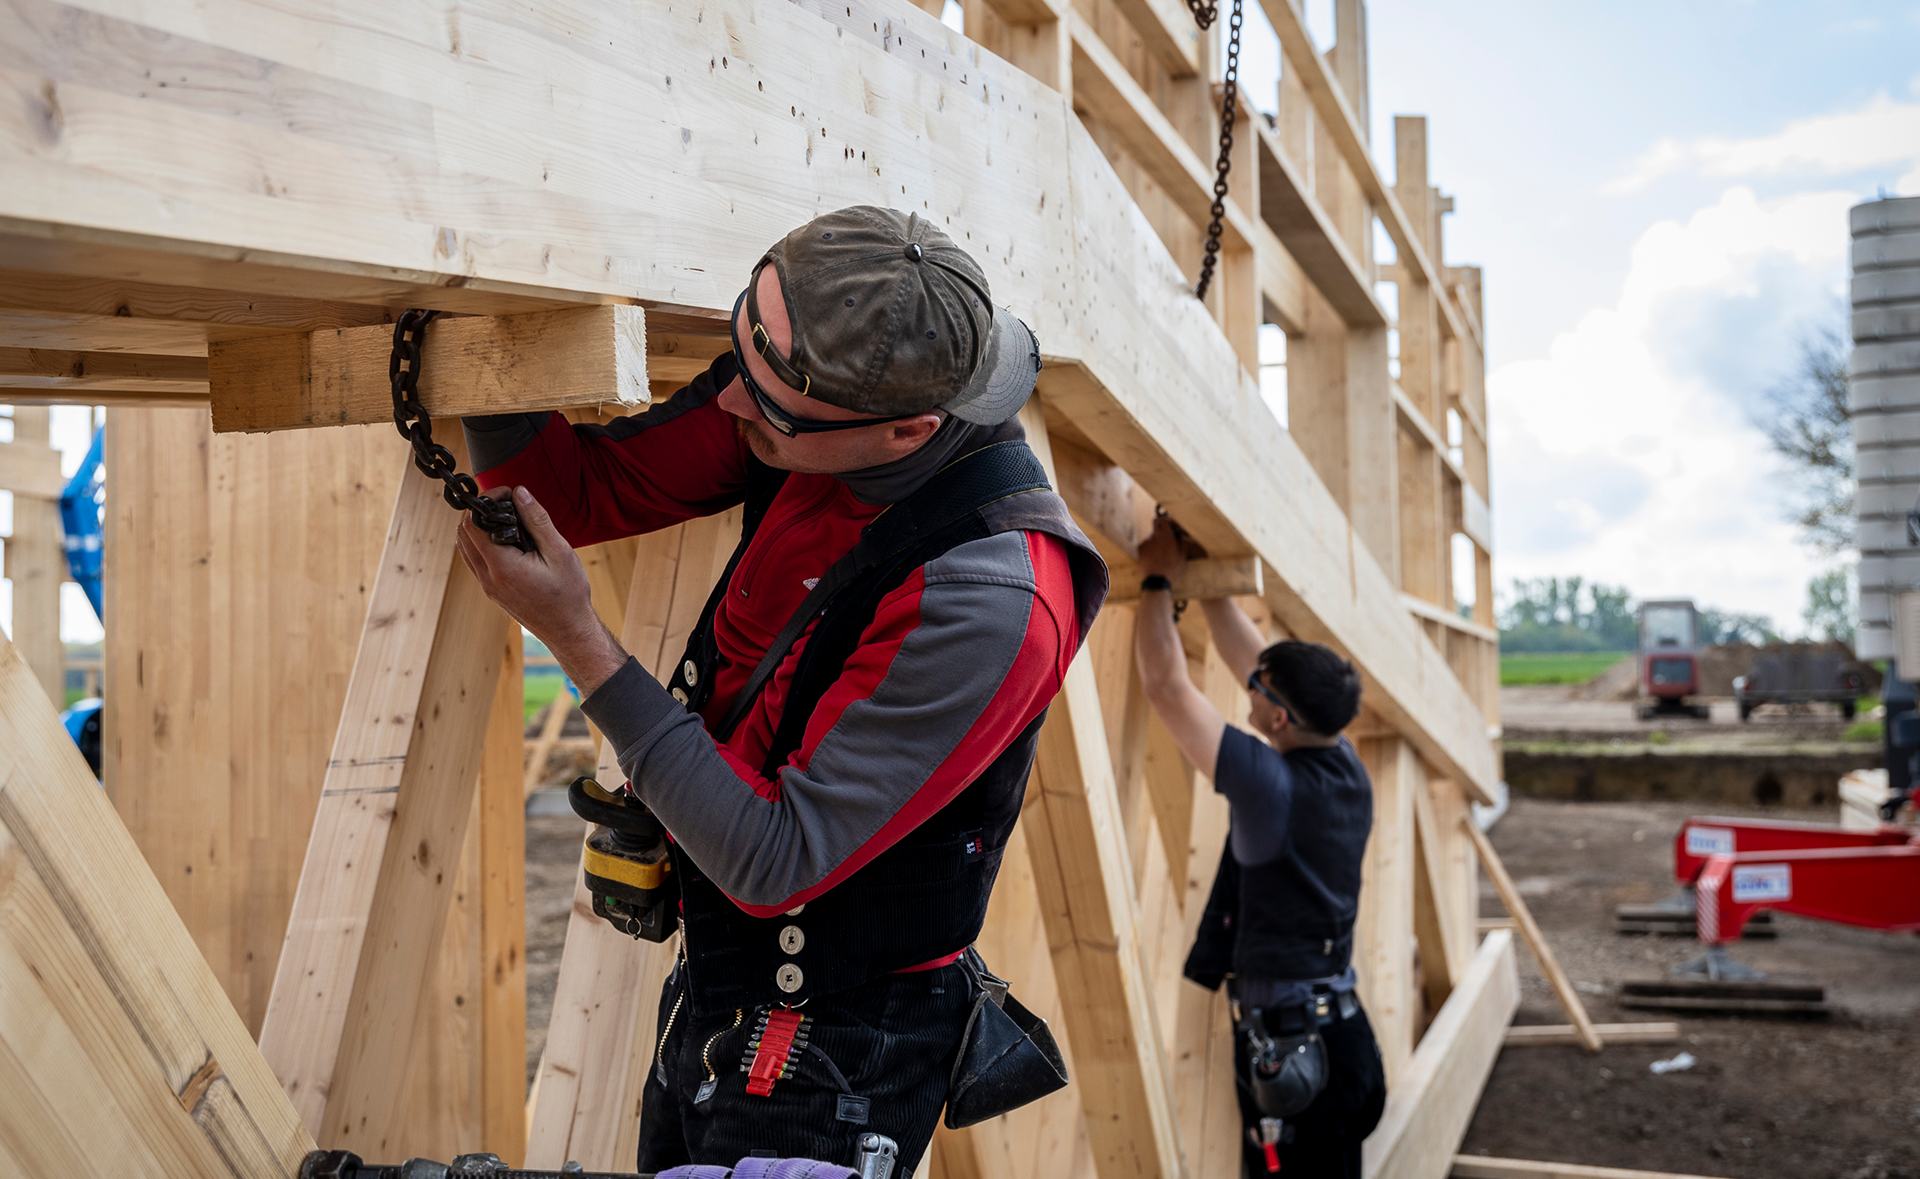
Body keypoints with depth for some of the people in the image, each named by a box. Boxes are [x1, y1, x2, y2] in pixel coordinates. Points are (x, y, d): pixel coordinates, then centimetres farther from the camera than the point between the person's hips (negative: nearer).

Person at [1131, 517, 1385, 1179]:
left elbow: (1167, 687, -17)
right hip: (1343, 1028, 8)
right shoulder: (1345, 769, 1)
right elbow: (1254, 660, 12)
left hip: (1288, 1045, -8)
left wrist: (1159, 579, -6)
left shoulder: (1274, 784, -22)